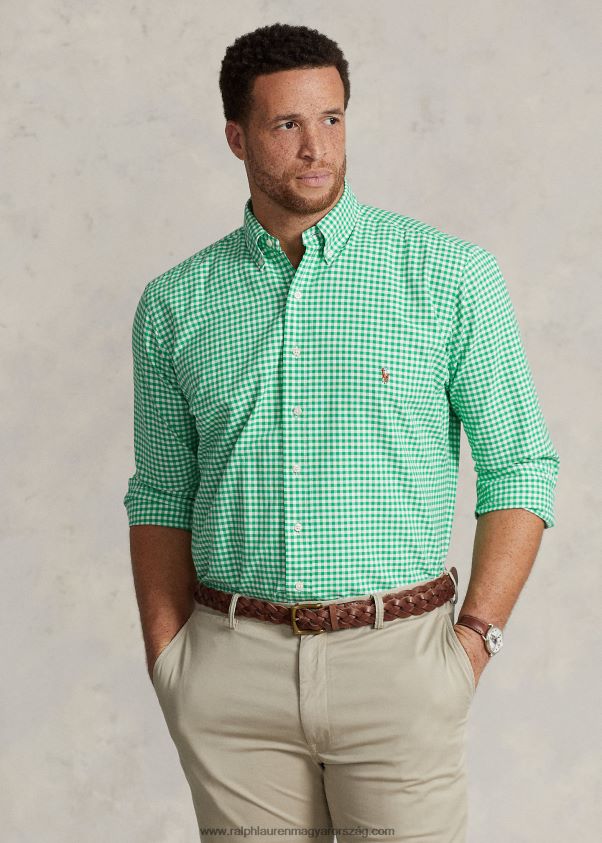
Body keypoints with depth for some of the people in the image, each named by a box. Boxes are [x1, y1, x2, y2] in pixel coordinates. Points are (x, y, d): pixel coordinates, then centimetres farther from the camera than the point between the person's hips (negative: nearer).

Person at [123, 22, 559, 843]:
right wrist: (168, 665, 3)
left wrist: (475, 640, -8)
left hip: (396, 659, -2)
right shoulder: (176, 304, 5)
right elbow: (162, 496, 12)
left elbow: (520, 469, 0)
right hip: (234, 671, 2)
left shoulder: (452, 274, -2)